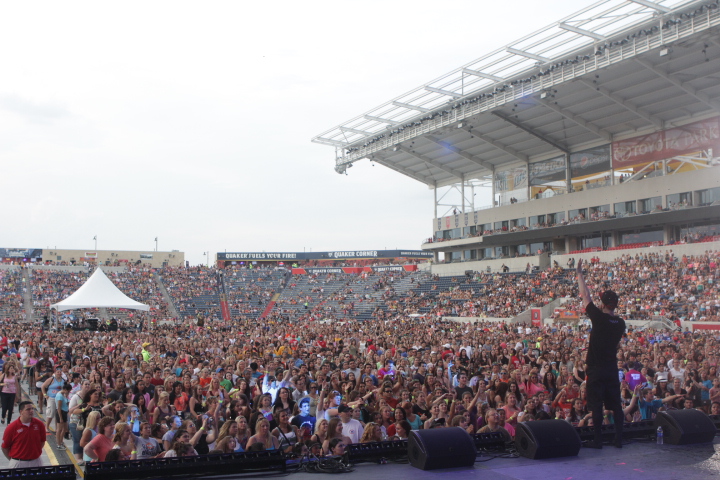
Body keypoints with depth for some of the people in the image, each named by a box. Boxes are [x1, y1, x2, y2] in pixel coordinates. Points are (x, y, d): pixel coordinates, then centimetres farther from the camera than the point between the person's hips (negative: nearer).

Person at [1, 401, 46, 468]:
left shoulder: (39, 424, -4)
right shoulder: (11, 428, -10)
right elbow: (5, 447, -2)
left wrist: (36, 452, 4)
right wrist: (12, 460, 0)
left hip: (36, 461, 2)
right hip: (18, 462, -2)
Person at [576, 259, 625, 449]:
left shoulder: (599, 318, -13)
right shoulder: (620, 323, 4)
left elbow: (585, 295, -7)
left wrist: (579, 273, 1)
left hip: (596, 369, -5)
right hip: (612, 369, 5)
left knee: (596, 406, -1)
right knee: (615, 405, 10)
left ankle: (598, 440, 2)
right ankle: (619, 439, 13)